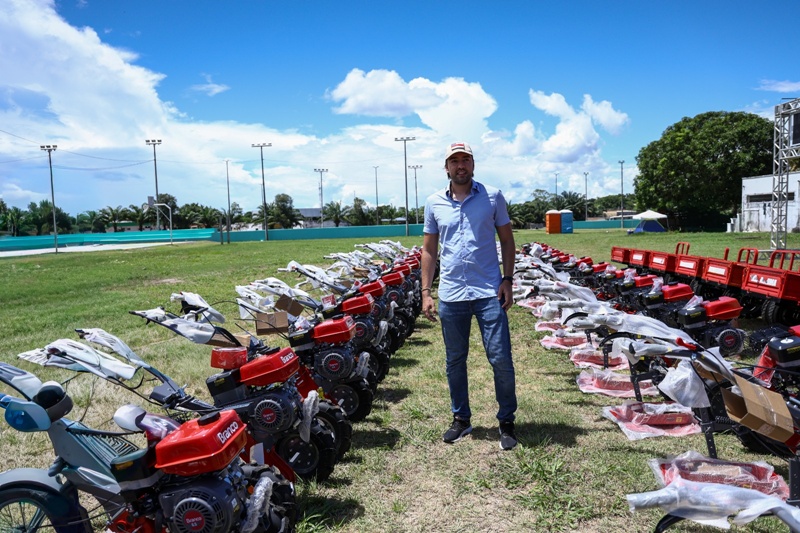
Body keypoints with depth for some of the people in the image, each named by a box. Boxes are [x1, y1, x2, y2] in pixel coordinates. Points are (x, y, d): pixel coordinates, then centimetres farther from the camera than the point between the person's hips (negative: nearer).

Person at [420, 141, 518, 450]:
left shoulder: (492, 196, 2)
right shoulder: (434, 203, 6)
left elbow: (506, 240, 6)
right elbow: (429, 250, 10)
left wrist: (507, 280, -4)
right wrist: (426, 292, 4)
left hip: (489, 292, -2)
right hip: (451, 295, 2)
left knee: (501, 360, -2)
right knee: (455, 361, 12)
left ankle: (507, 422, 16)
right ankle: (461, 419, 29)